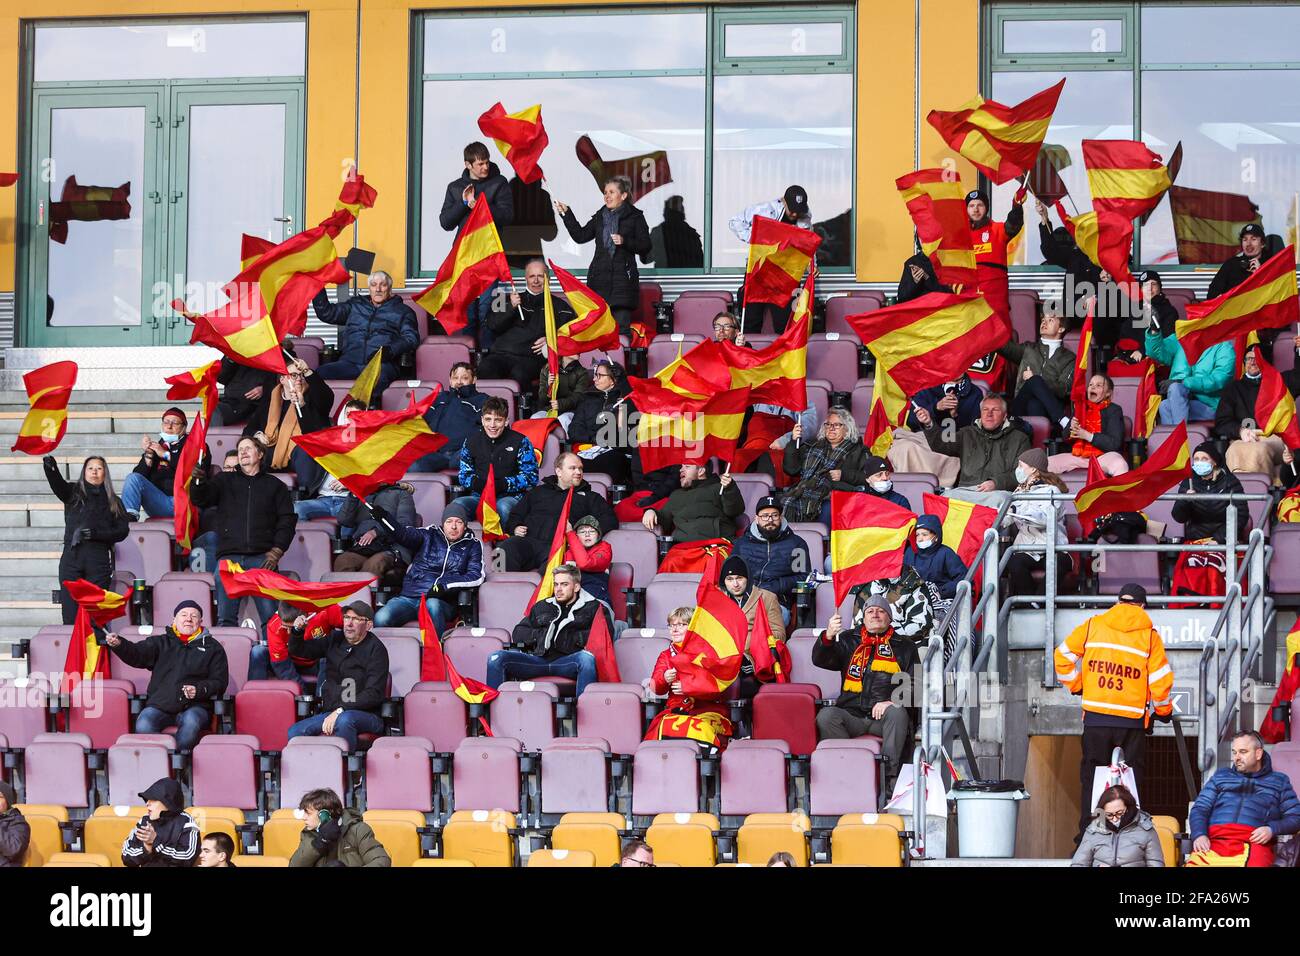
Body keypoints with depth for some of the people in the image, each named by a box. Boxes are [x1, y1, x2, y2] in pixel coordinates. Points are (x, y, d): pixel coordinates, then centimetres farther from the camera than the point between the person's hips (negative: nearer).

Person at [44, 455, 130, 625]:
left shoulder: (113, 502, 15)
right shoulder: (73, 494, 14)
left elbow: (123, 531, 8)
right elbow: (57, 484, -6)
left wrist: (97, 534, -9)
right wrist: (50, 467, -28)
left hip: (98, 560, 0)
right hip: (71, 558, 0)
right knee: (70, 615, -5)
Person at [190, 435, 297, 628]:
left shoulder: (274, 485, 18)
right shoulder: (225, 481, 21)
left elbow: (287, 519, 11)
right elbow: (200, 500, 6)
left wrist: (277, 551, -3)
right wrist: (198, 482, -17)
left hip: (262, 558, -1)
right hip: (229, 556, 1)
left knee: (270, 616, -13)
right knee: (225, 617, -10)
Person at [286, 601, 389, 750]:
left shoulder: (376, 649, -3)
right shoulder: (335, 639, 16)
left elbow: (373, 693, -12)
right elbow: (297, 650, 25)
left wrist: (340, 711, -19)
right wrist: (297, 631, 1)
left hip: (365, 714, -6)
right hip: (328, 713, 6)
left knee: (345, 720, -40)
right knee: (294, 732, -17)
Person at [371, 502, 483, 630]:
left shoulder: (472, 545, 13)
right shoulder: (429, 535, 14)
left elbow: (476, 577, 1)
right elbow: (404, 534, -3)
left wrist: (445, 585, -12)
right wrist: (384, 517, -22)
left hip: (443, 602, -1)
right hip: (409, 597, 1)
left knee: (432, 605, -39)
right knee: (380, 619, -26)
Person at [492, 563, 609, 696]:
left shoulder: (593, 608, 16)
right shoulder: (542, 607, 29)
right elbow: (517, 634, 24)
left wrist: (569, 637, -4)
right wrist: (541, 635, 5)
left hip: (569, 662, -4)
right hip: (539, 659, 4)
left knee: (587, 658, -39)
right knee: (496, 657, -18)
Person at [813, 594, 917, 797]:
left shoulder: (904, 647, 18)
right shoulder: (849, 641, 22)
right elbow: (820, 660, 6)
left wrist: (892, 702, -10)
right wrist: (828, 637, -16)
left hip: (883, 717, -1)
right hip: (852, 715, 1)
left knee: (897, 713, -35)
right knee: (826, 716, -28)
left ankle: (889, 779, -38)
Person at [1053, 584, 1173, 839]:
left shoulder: (1093, 625, 6)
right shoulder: (1149, 634, 1)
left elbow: (1063, 654, 7)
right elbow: (1160, 678, -1)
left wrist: (1075, 684, 21)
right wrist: (1164, 710, 15)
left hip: (1095, 715, 1)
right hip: (1132, 720, -1)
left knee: (1091, 777, 7)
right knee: (1132, 779, 4)